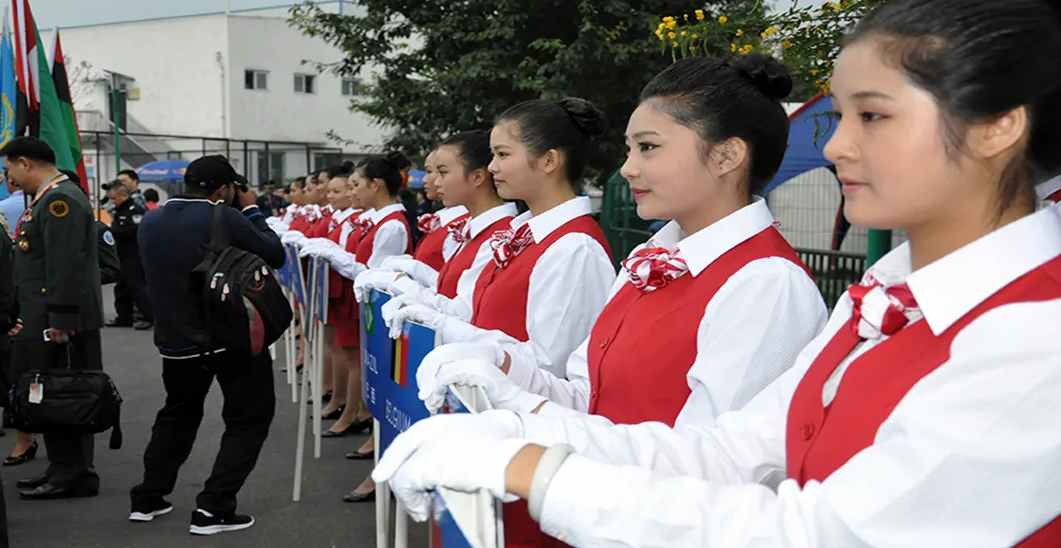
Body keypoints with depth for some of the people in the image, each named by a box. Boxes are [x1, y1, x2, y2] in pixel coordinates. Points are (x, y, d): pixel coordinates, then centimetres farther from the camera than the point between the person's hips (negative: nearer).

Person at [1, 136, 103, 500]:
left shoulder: (60, 200, -15)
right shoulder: (48, 198, 17)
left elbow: (66, 266, -22)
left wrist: (60, 320, -23)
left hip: (60, 321, -10)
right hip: (42, 320, 10)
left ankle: (73, 477, 4)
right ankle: (62, 470, 22)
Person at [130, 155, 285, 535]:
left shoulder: (150, 222, 3)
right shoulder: (226, 219, -18)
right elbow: (276, 256, -9)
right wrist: (251, 212, 2)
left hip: (177, 339, 6)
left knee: (177, 415, 26)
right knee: (248, 419, 8)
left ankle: (147, 498, 27)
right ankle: (213, 508, 0)